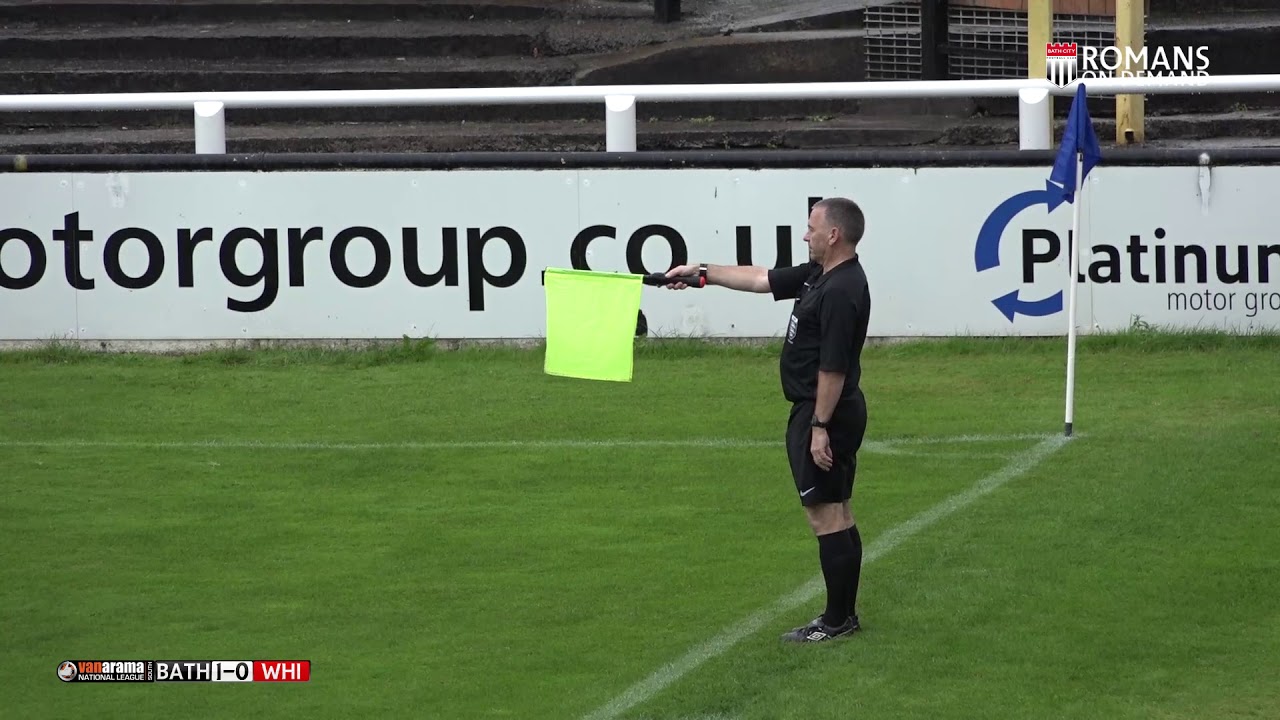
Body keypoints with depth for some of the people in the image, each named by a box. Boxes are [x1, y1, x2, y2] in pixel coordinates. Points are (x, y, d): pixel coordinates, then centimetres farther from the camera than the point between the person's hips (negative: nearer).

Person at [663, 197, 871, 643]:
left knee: (826, 515, -6)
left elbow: (833, 368, -24)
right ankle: (843, 615, 20)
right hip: (822, 412, 11)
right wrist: (703, 272, 23)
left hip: (825, 414, -11)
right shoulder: (818, 275, 10)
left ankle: (837, 620, -2)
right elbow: (762, 279, 21)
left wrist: (820, 427, -23)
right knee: (837, 515, 14)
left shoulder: (842, 291, -22)